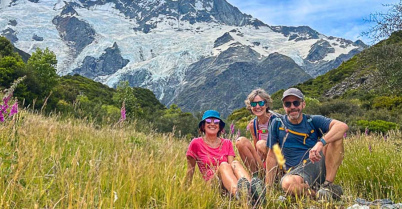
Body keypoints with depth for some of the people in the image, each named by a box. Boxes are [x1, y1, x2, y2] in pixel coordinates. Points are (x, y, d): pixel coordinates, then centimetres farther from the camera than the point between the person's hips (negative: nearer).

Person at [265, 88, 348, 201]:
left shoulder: (313, 121, 6)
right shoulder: (277, 124, 7)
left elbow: (343, 126, -12)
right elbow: (272, 156, 7)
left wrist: (321, 143, -30)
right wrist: (268, 187, 1)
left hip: (318, 165, 2)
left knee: (336, 137, -20)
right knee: (287, 183, -38)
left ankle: (328, 185, -21)